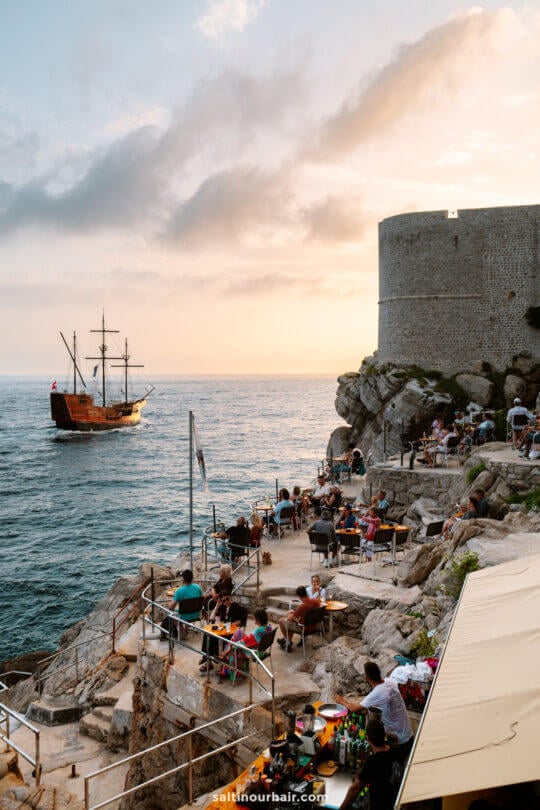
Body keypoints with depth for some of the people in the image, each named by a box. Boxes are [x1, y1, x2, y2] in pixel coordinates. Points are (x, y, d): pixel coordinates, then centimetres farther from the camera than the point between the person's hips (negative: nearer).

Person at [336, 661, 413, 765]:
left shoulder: (376, 694, -27)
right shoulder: (390, 683, -6)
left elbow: (354, 708, -12)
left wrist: (342, 701, 6)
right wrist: (366, 708, 3)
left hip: (398, 741, -7)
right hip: (408, 736, 7)